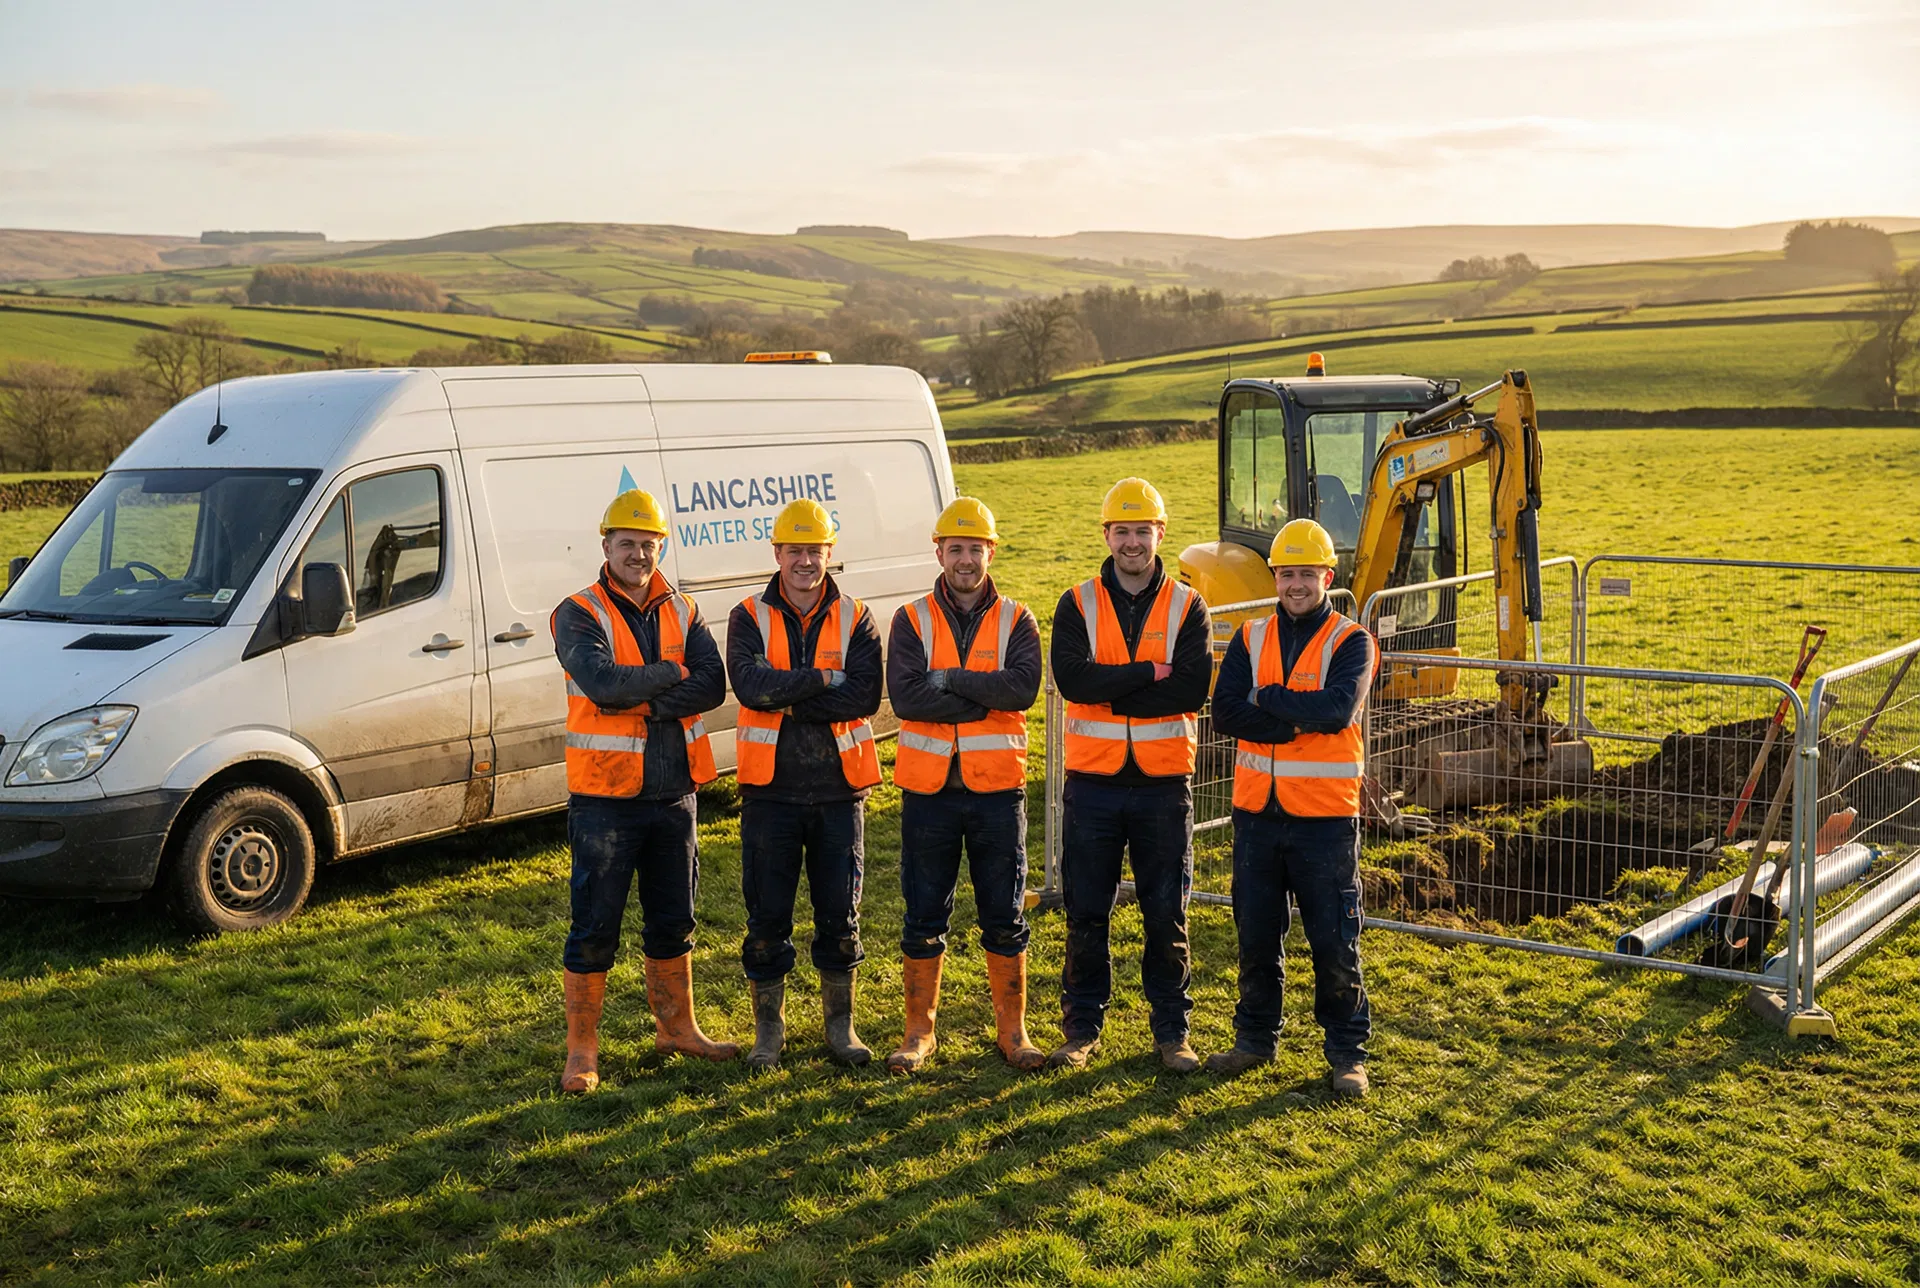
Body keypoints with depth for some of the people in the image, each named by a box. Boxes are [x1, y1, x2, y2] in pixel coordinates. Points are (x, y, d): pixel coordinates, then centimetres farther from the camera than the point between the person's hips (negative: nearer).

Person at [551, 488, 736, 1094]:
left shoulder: (682, 612, 7)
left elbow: (712, 685, -9)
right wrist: (672, 672, -13)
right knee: (594, 927, 2)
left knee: (673, 922, 16)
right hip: (606, 798, -4)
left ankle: (676, 1027, 32)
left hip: (673, 794, 5)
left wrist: (641, 700, -20)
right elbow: (601, 682, -24)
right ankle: (582, 1048, 14)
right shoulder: (578, 614, -7)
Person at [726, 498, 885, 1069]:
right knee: (767, 915, 5)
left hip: (839, 790, 1)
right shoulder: (750, 618, 2)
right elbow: (750, 685, -17)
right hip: (770, 790, 0)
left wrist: (787, 695, -17)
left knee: (840, 913, 7)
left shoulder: (856, 620, 3)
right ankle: (769, 1027, 19)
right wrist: (823, 680, -16)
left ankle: (840, 1023, 22)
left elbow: (865, 696, -13)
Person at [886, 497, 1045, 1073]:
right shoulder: (911, 621, 2)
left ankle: (1013, 1029, 20)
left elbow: (1023, 688, -16)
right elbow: (904, 697, -14)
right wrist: (985, 697, -16)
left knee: (1005, 918, 7)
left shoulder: (1016, 621, 3)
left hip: (996, 788, 0)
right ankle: (919, 1030, 21)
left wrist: (948, 679, -17)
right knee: (924, 917, 8)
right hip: (928, 788, 0)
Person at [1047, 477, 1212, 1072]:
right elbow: (1072, 678, -14)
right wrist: (1151, 673, -16)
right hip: (1093, 781, 0)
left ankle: (1171, 1029, 19)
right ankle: (1082, 1026, 20)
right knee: (1085, 912, 7)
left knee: (1167, 915, 7)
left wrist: (1110, 691, -14)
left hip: (1163, 783, 0)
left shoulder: (1187, 607, 2)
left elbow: (1193, 689, -13)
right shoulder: (1078, 605, 3)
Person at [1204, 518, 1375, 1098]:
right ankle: (1255, 1038, 28)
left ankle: (1348, 1053, 15)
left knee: (1334, 942, 2)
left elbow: (1337, 710, -21)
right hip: (1257, 810, 4)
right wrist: (1300, 722, -16)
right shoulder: (1250, 639, 8)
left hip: (1325, 815, -3)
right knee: (1256, 935, 13)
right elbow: (1225, 711, -7)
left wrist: (1269, 697, -10)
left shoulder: (1351, 642, -2)